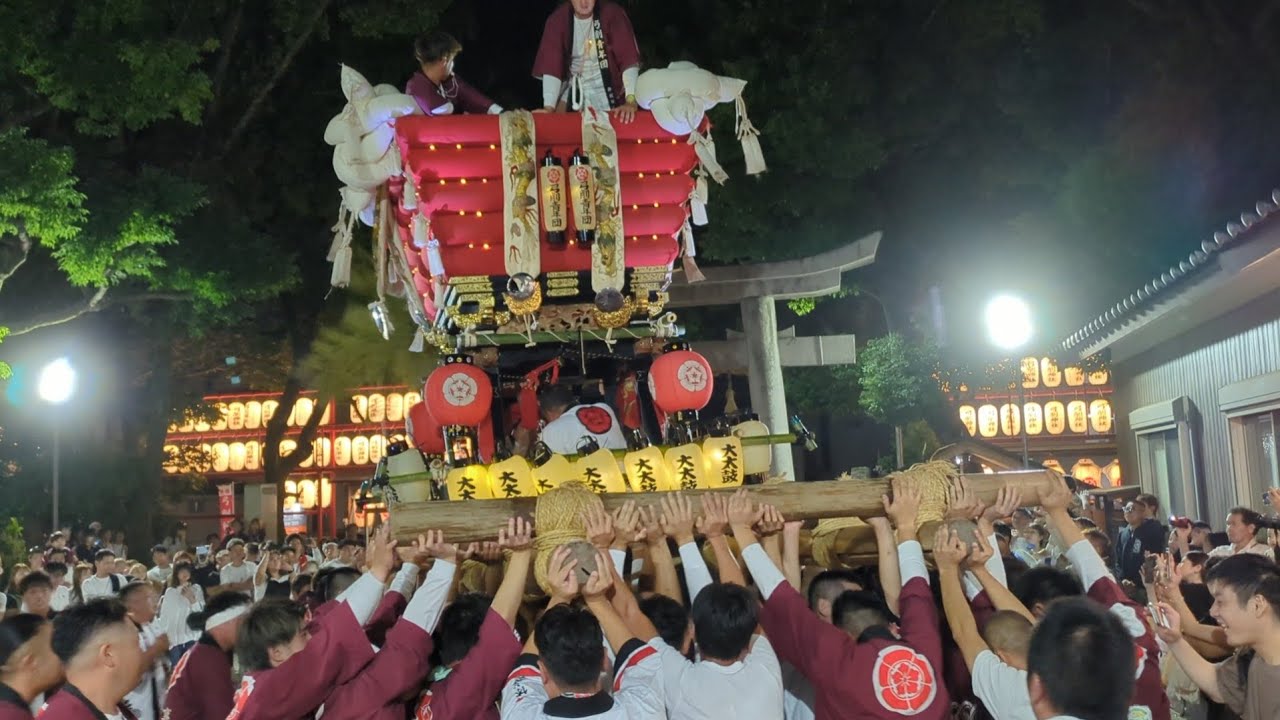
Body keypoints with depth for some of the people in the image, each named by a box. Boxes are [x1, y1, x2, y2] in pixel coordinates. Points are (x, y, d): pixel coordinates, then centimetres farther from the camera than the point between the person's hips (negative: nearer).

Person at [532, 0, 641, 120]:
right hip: (573, 88, 2)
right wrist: (549, 107, -28)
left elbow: (628, 58, -26)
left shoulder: (612, 14, -18)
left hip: (606, 90, -2)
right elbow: (551, 65, -17)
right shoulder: (557, 19, -12)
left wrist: (630, 100, -38)